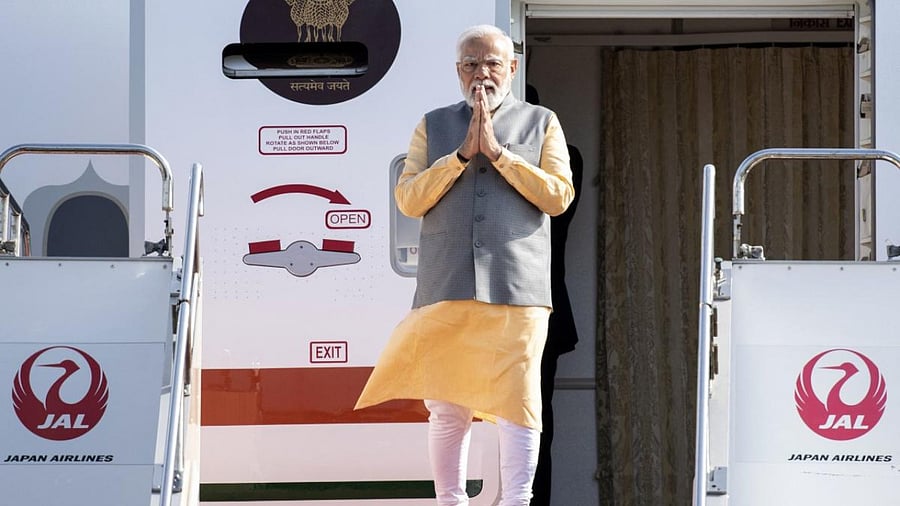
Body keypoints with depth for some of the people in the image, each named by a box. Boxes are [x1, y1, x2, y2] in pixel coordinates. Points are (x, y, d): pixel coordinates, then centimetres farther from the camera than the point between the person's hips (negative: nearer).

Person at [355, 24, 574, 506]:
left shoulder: (541, 123, 13)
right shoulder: (434, 126, 16)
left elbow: (558, 196, 0)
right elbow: (408, 199, 5)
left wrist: (498, 151, -6)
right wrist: (462, 154, -6)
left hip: (515, 288, -1)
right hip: (445, 288, 2)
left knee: (516, 403, -7)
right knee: (447, 408, 3)